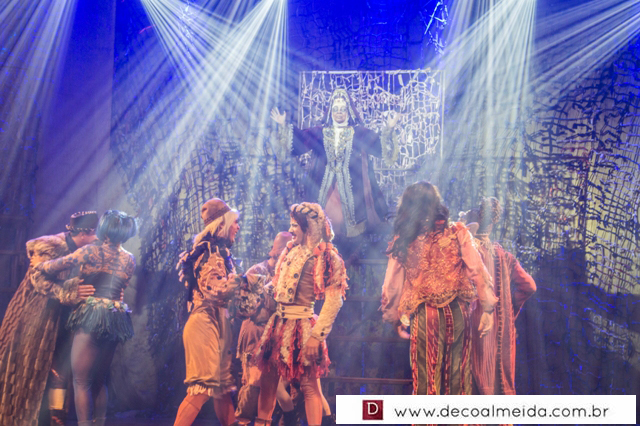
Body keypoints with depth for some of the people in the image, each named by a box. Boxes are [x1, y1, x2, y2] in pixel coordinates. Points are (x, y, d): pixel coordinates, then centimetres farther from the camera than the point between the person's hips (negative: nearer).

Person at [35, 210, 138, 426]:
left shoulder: (91, 251, -3)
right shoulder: (129, 260, 10)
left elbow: (55, 266, -5)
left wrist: (39, 265, 16)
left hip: (91, 315, -5)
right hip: (116, 318, 5)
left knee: (81, 380, -1)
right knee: (99, 380, 17)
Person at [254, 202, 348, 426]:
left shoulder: (326, 256, -9)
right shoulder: (291, 251, 12)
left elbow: (334, 301, -13)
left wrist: (316, 336, -17)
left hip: (302, 324, -7)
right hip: (279, 323, 7)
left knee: (309, 385, -2)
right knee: (267, 380, 9)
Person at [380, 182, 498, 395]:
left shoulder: (402, 242, -2)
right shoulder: (457, 233, -2)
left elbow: (392, 285, 3)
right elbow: (477, 271, -7)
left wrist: (397, 319, 16)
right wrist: (487, 308, 0)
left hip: (424, 317, 0)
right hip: (456, 313, 1)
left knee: (426, 378, 10)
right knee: (458, 375, 13)